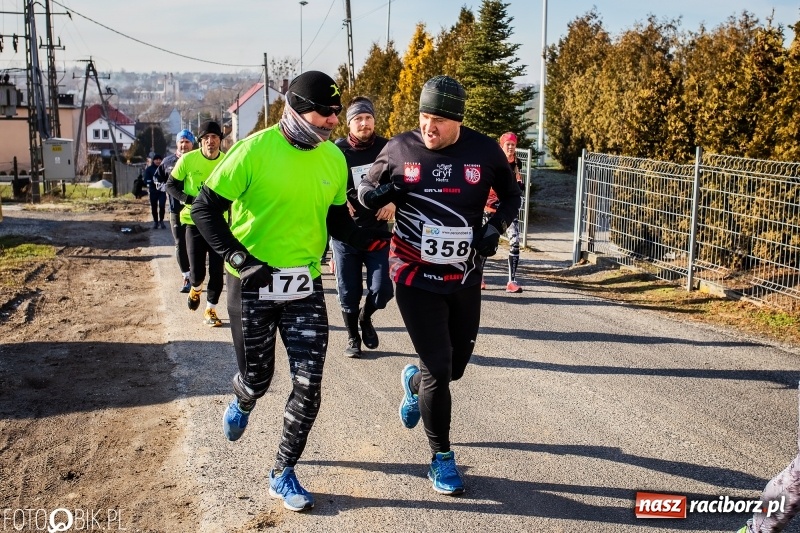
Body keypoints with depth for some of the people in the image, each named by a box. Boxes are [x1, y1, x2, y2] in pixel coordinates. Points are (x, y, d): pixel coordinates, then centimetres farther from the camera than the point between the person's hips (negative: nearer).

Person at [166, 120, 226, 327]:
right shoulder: (188, 159, -10)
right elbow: (170, 186, -1)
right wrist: (191, 200, -17)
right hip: (194, 222, -1)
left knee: (217, 270, 2)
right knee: (197, 273, -3)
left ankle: (210, 310, 20)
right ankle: (195, 288, 34)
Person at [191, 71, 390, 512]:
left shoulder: (334, 159, 0)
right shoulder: (255, 150, -15)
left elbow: (338, 224, 9)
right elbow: (205, 209, -9)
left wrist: (384, 241, -8)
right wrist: (239, 259, -19)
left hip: (305, 285, 3)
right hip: (252, 283, -3)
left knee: (308, 386, -1)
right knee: (257, 378, 11)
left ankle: (283, 474, 19)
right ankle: (241, 403, 50)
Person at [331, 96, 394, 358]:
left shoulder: (386, 148, -2)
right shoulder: (337, 150, -5)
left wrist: (393, 201, -9)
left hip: (377, 229, 1)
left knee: (382, 289, -2)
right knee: (349, 291, 7)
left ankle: (366, 317, 31)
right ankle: (353, 338, 30)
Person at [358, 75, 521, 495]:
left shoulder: (485, 151, -6)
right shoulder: (399, 149, -7)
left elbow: (511, 196, 9)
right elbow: (370, 186, 7)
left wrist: (495, 228, -10)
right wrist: (371, 194, -17)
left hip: (464, 277, 3)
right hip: (415, 275, -2)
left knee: (456, 365, 14)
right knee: (438, 368, -4)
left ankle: (413, 382, 50)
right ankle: (441, 457, 16)